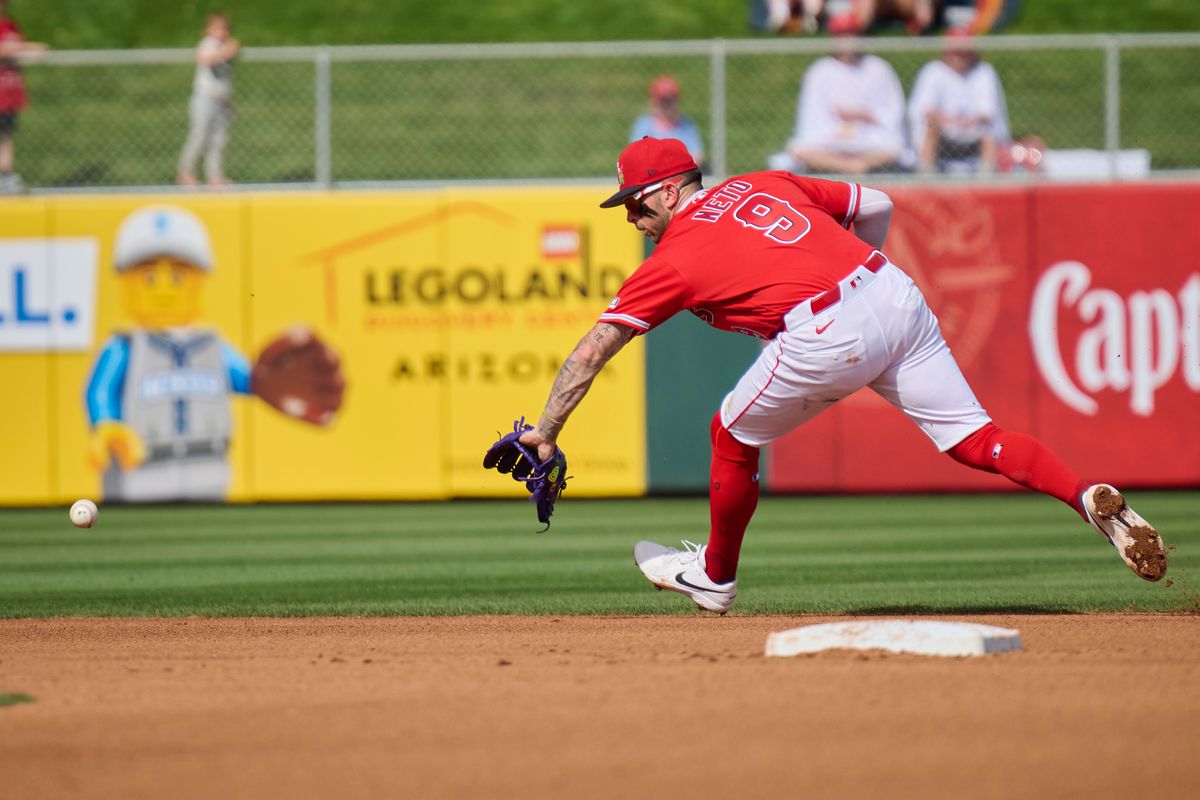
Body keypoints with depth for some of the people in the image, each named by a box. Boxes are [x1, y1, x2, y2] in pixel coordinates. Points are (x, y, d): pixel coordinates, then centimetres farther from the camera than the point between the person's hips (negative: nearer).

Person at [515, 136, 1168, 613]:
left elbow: (591, 352, 7)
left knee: (733, 438, 18)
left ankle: (716, 575, 34)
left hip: (826, 333, -6)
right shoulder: (763, 184, 24)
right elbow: (875, 206, 27)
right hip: (897, 292, 6)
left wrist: (547, 431, 12)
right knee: (973, 438, 3)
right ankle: (1089, 497, -19)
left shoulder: (672, 260, 8)